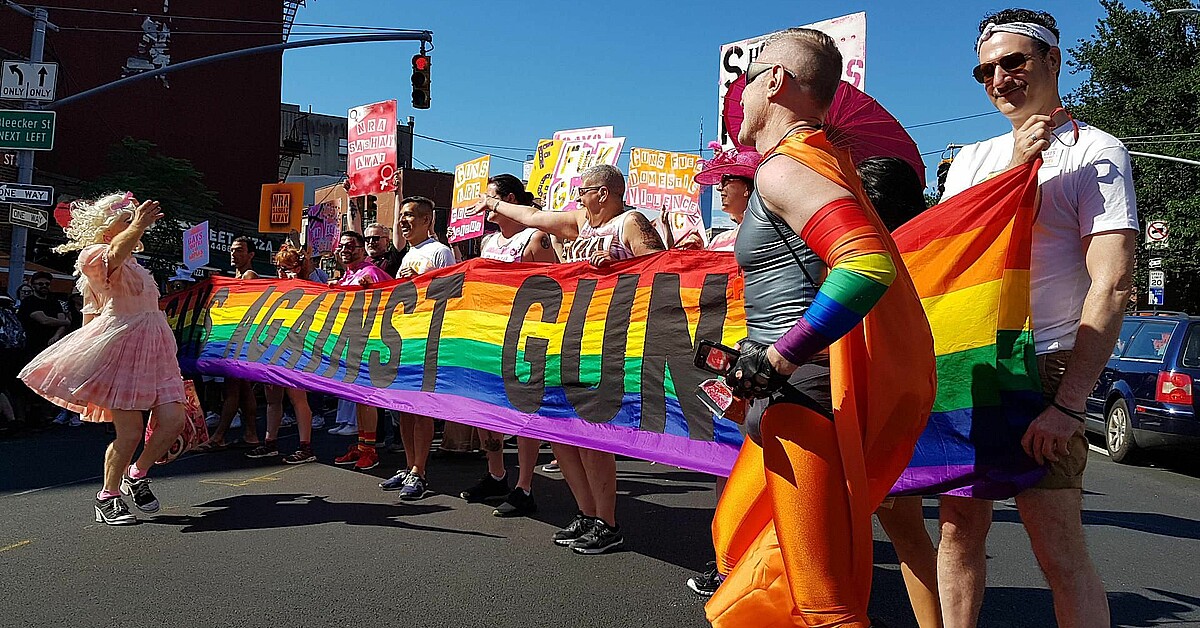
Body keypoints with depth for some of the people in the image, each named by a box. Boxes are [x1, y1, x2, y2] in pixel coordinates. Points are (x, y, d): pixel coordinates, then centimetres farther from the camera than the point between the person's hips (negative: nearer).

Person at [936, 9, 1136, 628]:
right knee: (959, 531, 9)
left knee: (1060, 552, -5)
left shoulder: (1095, 152, -3)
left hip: (1041, 369, -5)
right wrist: (1014, 169, -9)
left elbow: (1112, 287, -12)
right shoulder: (974, 158, 16)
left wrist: (1069, 404, -21)